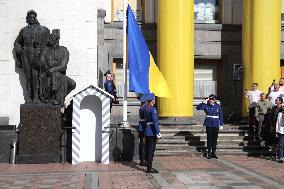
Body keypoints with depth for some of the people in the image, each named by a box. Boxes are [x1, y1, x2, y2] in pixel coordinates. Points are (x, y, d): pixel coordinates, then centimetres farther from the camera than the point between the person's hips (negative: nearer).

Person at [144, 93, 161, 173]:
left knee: (148, 149, 16)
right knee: (151, 150, -5)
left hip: (147, 132, 9)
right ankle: (149, 168, -2)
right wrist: (158, 133, -19)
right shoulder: (153, 109, -16)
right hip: (152, 132, -9)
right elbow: (155, 122, -21)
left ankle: (149, 166, 26)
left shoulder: (146, 109, 12)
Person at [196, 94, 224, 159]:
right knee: (209, 138, -1)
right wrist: (204, 102, -14)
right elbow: (198, 107, -6)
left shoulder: (218, 106, 3)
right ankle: (209, 153, 7)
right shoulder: (206, 106, 1)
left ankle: (213, 152, 15)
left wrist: (221, 125, 3)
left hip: (216, 124, 1)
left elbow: (221, 116, 7)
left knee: (215, 138, 5)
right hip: (209, 124, -1)